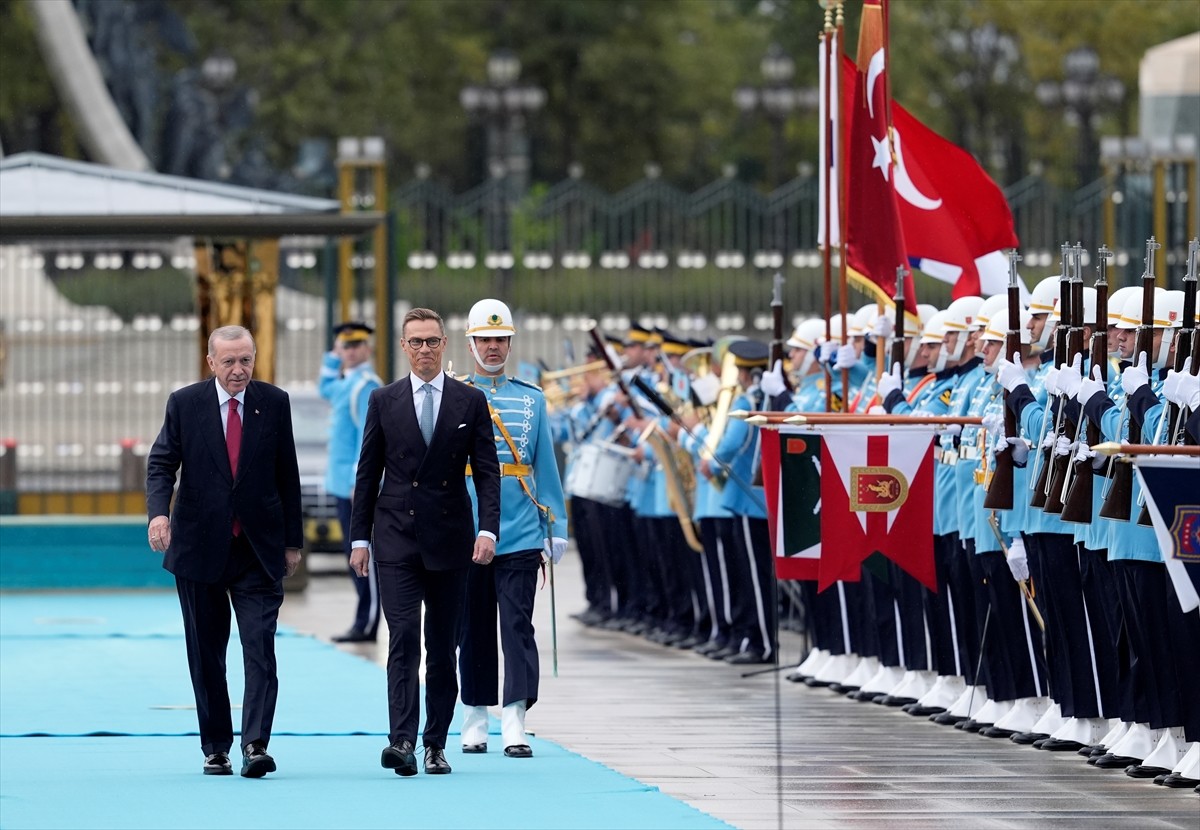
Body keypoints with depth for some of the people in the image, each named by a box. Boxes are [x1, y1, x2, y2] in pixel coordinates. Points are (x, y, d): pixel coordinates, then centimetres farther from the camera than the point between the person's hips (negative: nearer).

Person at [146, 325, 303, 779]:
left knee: (260, 648, -12)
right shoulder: (184, 404, 1)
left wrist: (292, 541, 7)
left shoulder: (274, 403, 4)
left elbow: (287, 475, 8)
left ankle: (256, 744, -17)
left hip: (259, 549, 0)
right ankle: (216, 748, 15)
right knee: (206, 653, 7)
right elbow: (161, 463, -3)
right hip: (200, 548, 0)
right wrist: (159, 512, -22)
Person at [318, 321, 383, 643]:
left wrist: (360, 481, -24)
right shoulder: (346, 384, 15)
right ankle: (364, 621, 14)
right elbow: (325, 388, 38)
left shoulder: (367, 386, -13)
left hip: (358, 483, -10)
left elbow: (368, 435, -20)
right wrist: (333, 356, 23)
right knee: (356, 555, 11)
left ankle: (367, 625, -7)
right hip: (344, 483, 10)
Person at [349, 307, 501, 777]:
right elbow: (368, 474, 8)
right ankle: (402, 741, -20)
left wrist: (488, 529, -10)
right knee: (403, 639, -12)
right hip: (396, 540, -1)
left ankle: (436, 745, 12)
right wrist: (359, 538, 3)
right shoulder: (384, 401, 6)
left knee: (443, 646, 5)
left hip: (449, 540, 1)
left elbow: (487, 472, 2)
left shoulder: (470, 402, 5)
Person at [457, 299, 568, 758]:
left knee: (517, 626, -7)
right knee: (473, 630, 6)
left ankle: (515, 725, -11)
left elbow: (545, 466, 11)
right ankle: (475, 723, 16)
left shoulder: (531, 399, 9)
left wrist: (557, 528, 6)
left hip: (520, 535, 0)